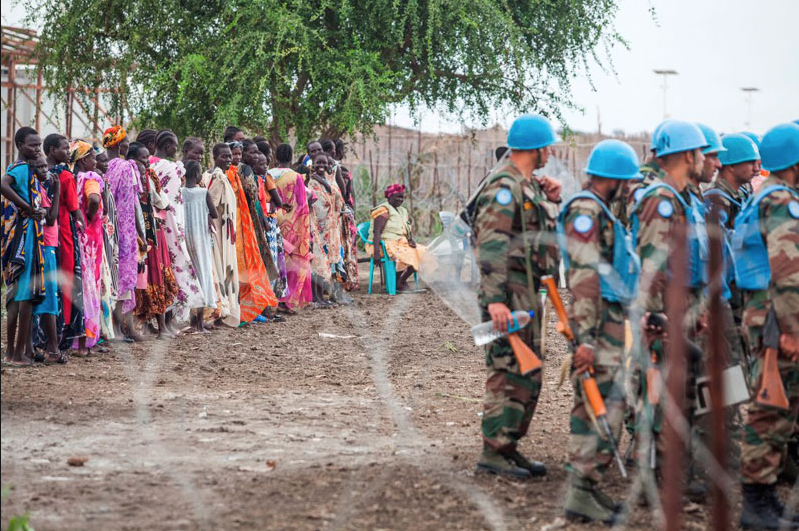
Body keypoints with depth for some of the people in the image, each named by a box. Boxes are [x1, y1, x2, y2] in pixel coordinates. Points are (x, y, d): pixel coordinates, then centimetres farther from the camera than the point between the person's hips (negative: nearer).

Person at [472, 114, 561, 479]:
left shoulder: (528, 185, 16)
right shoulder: (504, 186, -15)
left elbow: (546, 231, 28)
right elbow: (491, 246, -23)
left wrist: (551, 200, 9)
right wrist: (494, 299, -29)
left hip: (528, 291, 10)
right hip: (509, 290, -10)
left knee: (528, 373, 14)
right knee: (509, 370, -10)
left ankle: (508, 446, 20)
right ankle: (493, 451, -6)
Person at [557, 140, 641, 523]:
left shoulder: (599, 213, 19)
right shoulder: (586, 211, -14)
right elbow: (583, 277, -21)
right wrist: (586, 338, -26)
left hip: (611, 322, 11)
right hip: (601, 322, -11)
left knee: (593, 405, 13)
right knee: (605, 408, -12)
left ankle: (586, 489, 19)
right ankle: (582, 492, -12)